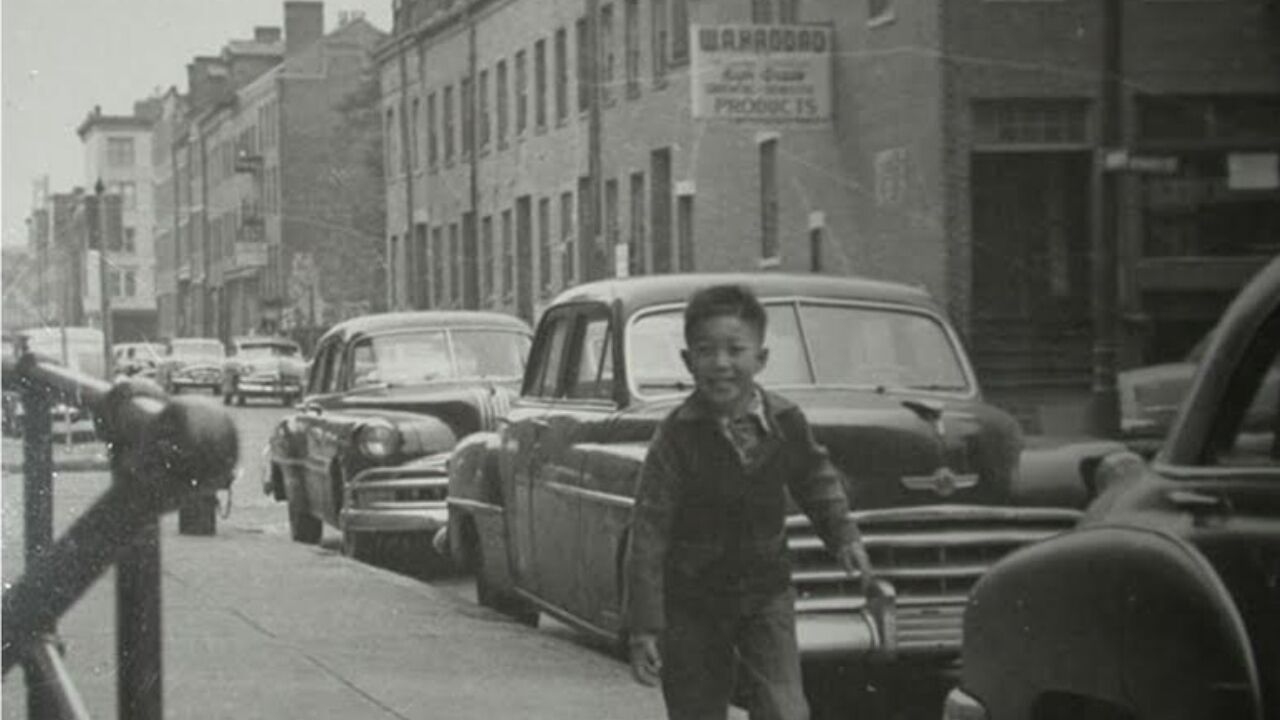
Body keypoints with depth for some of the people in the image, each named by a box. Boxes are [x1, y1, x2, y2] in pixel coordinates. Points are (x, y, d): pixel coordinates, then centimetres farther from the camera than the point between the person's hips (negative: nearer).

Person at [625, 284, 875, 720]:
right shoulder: (677, 438, -16)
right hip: (691, 604, -2)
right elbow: (648, 536, -16)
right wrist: (643, 630, -19)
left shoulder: (786, 422, -6)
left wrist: (843, 536, 3)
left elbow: (815, 480, 17)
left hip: (766, 596, 2)